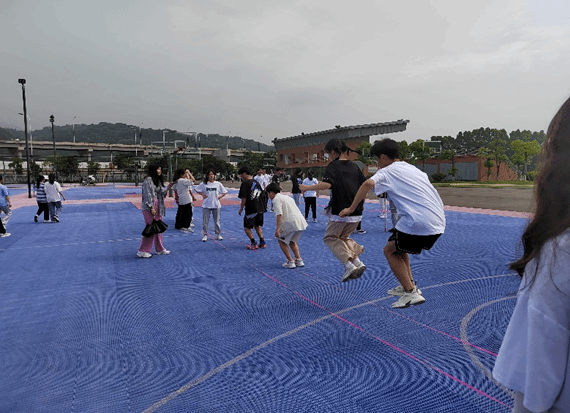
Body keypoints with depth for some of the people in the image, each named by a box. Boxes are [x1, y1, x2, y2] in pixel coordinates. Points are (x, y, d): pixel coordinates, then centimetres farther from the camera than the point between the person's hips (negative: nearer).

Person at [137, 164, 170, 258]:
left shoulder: (158, 180, 16)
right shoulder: (148, 180, -11)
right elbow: (148, 194, -16)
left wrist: (165, 191, -1)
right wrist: (151, 207, -19)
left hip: (158, 207, 9)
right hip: (149, 208, -9)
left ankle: (160, 249, 22)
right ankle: (142, 251, 1)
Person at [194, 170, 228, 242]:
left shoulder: (218, 184, 4)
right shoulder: (203, 184, 1)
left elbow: (225, 192, 11)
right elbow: (196, 190, 11)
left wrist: (220, 196, -3)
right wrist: (202, 194, 0)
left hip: (216, 205, 1)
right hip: (206, 206, -1)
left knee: (217, 221, 7)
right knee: (205, 221, 2)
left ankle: (218, 235, 19)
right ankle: (205, 235, 11)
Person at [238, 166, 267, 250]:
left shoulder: (245, 183, -12)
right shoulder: (256, 182, 10)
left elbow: (244, 198, -15)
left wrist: (241, 209, -3)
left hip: (251, 210, -7)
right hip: (260, 208, 7)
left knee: (247, 227, 8)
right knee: (257, 225, 23)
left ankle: (253, 243, 2)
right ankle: (262, 242, 18)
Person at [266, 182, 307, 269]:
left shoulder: (276, 199, 0)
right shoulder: (287, 197, 27)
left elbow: (279, 214, -13)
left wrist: (277, 228, -17)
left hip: (291, 223, -8)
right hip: (301, 222, 8)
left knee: (282, 241, 11)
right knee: (292, 241, 26)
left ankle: (290, 262, 7)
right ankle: (299, 260, 20)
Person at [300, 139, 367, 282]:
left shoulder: (333, 166, -8)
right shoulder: (355, 166, 10)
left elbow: (326, 184, -25)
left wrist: (307, 188, -13)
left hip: (340, 212, -7)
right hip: (356, 213, 7)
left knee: (330, 237, 12)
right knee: (344, 237, 25)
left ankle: (349, 264, -8)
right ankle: (357, 261, 6)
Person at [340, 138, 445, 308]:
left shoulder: (387, 171, 0)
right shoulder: (414, 169, 23)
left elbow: (368, 183, -20)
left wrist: (350, 209, -14)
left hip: (418, 224, -8)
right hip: (438, 223, 8)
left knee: (390, 251, 11)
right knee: (399, 247, 26)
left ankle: (411, 293, 5)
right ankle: (410, 285, 28)